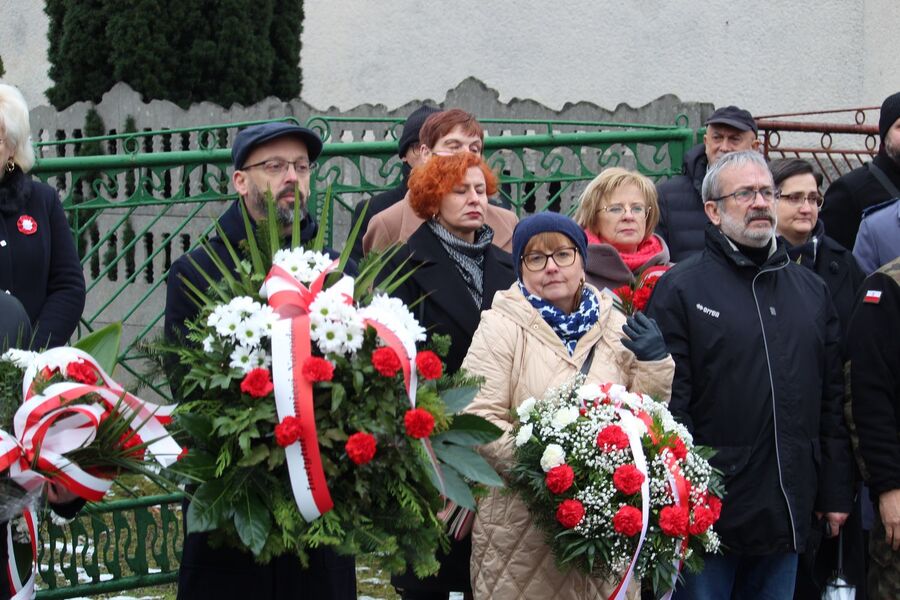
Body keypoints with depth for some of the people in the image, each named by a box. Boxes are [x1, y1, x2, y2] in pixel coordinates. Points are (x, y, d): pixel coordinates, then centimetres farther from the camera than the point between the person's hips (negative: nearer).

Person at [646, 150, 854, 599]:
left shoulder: (811, 289, 14)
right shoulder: (681, 288, -5)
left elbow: (832, 398, 14)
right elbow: (669, 401, -11)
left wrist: (837, 493, 11)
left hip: (788, 511, 5)